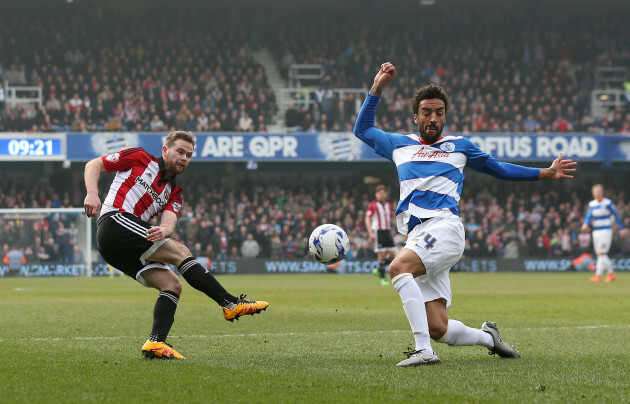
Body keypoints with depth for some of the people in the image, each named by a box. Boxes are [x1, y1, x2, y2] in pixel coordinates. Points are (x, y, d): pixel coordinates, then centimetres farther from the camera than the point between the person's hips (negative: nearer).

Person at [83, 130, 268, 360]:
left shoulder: (173, 193, 22)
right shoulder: (139, 158, 7)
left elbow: (169, 222, 2)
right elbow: (93, 165, 8)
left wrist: (164, 230, -23)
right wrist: (92, 194, -12)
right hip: (115, 222, -8)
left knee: (172, 285, -7)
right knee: (180, 252, -17)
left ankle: (156, 343, -18)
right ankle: (230, 304, -21)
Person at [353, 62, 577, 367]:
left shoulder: (458, 146, 20)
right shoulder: (400, 145, 24)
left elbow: (497, 168, 32)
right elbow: (362, 129, 36)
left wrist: (545, 173, 31)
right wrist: (377, 89, 29)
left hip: (444, 226, -3)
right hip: (417, 236, 3)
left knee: (398, 267, -34)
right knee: (438, 329, -7)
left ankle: (424, 350, -38)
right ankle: (487, 337, 23)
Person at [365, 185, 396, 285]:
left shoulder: (388, 205, 13)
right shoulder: (373, 205, -5)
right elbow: (367, 219, -8)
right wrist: (370, 233, -17)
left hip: (387, 231, 6)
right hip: (378, 231, -6)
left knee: (392, 253, -1)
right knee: (381, 255, -8)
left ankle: (379, 270, 17)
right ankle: (381, 278, 0)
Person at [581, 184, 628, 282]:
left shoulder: (608, 203, -6)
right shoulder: (592, 204, 8)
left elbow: (616, 215, 0)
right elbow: (589, 216, 2)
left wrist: (622, 229, 3)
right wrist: (586, 224, -20)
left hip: (606, 231, -6)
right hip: (596, 232, 6)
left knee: (601, 253, -13)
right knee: (600, 255, 8)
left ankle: (598, 275, -15)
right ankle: (611, 273, 22)